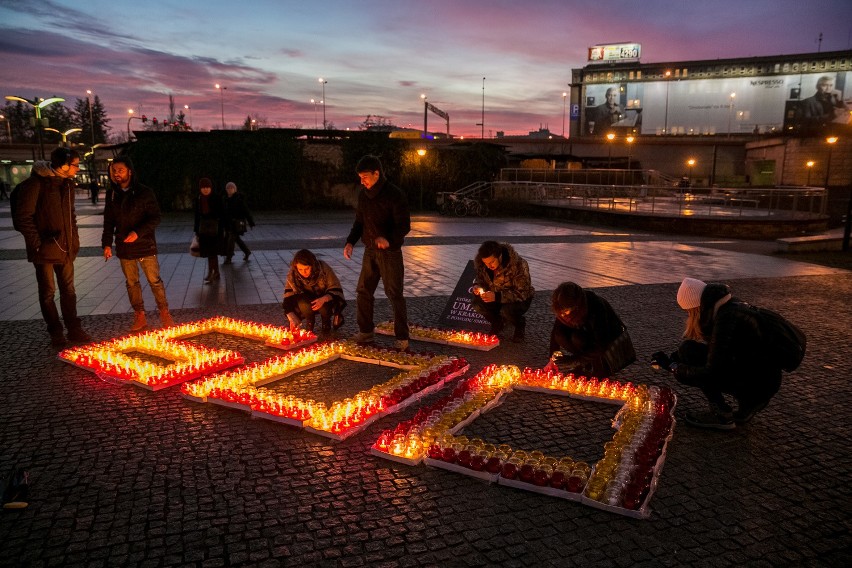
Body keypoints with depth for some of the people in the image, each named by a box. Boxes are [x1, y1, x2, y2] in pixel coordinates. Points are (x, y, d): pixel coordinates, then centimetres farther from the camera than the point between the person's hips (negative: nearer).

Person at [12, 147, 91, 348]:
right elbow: (23, 217, -16)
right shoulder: (35, 183, -15)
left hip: (65, 248, 7)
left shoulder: (67, 183, 8)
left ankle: (74, 330, 22)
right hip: (45, 249, -7)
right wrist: (37, 243, -17)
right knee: (48, 291, 6)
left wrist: (74, 239, 12)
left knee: (68, 290, 13)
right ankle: (56, 333, 16)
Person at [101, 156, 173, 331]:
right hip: (124, 248, 4)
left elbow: (155, 218, -9)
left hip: (145, 245, -4)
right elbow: (108, 221, 11)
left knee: (155, 280, 0)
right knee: (131, 283, 9)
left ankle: (164, 314, 11)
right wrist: (107, 243, 4)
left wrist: (138, 233, -21)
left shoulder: (144, 192, -7)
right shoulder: (111, 194, 6)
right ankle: (140, 317, 19)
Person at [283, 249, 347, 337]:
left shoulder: (324, 269, -26)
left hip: (325, 300, -1)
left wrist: (324, 299, -41)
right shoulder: (292, 276, -20)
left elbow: (337, 290, -22)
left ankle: (326, 323, 0)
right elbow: (288, 298, -19)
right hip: (307, 302, 1)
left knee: (323, 306, -35)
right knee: (303, 303, -33)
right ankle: (309, 322, 0)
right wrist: (292, 318, -34)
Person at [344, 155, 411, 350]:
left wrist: (388, 239, -36)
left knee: (394, 295, -2)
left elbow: (404, 226, -18)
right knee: (363, 291, 10)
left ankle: (402, 338, 8)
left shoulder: (395, 195, -15)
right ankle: (365, 331, 25)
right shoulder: (363, 195, 6)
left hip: (390, 252, -7)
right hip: (370, 251, 7)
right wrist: (350, 242, -2)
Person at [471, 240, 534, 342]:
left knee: (506, 310, -35)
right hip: (495, 295, 5)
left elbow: (522, 294, -31)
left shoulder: (518, 265, -32)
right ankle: (498, 323, 7)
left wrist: (497, 297, -43)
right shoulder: (482, 263, -15)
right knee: (477, 303, -22)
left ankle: (520, 324, 2)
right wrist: (477, 286, -21)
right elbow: (480, 278, 5)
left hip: (521, 299, -5)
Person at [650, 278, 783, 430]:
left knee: (689, 351, -13)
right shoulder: (730, 306, 4)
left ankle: (722, 415, -4)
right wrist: (671, 359, 10)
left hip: (757, 384, -9)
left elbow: (711, 372, -23)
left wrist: (673, 366, -10)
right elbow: (714, 349, 18)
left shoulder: (726, 318, -24)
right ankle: (748, 404, 13)